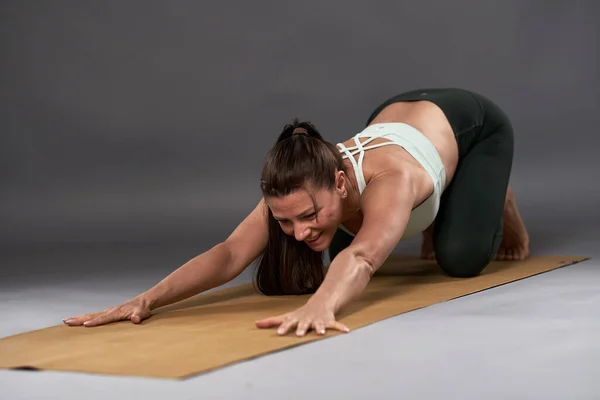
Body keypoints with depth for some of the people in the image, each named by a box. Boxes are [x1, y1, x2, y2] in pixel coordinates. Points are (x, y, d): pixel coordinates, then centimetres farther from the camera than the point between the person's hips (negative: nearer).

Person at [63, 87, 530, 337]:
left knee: (461, 257, -22)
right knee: (339, 257, 3)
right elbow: (229, 253, -46)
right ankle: (431, 212, 34)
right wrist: (146, 300, -60)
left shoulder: (387, 181, -50)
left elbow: (362, 260, -68)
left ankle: (497, 201, 16)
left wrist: (320, 306, -89)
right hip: (394, 116, 5)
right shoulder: (300, 188, -35)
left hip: (472, 124, -4)